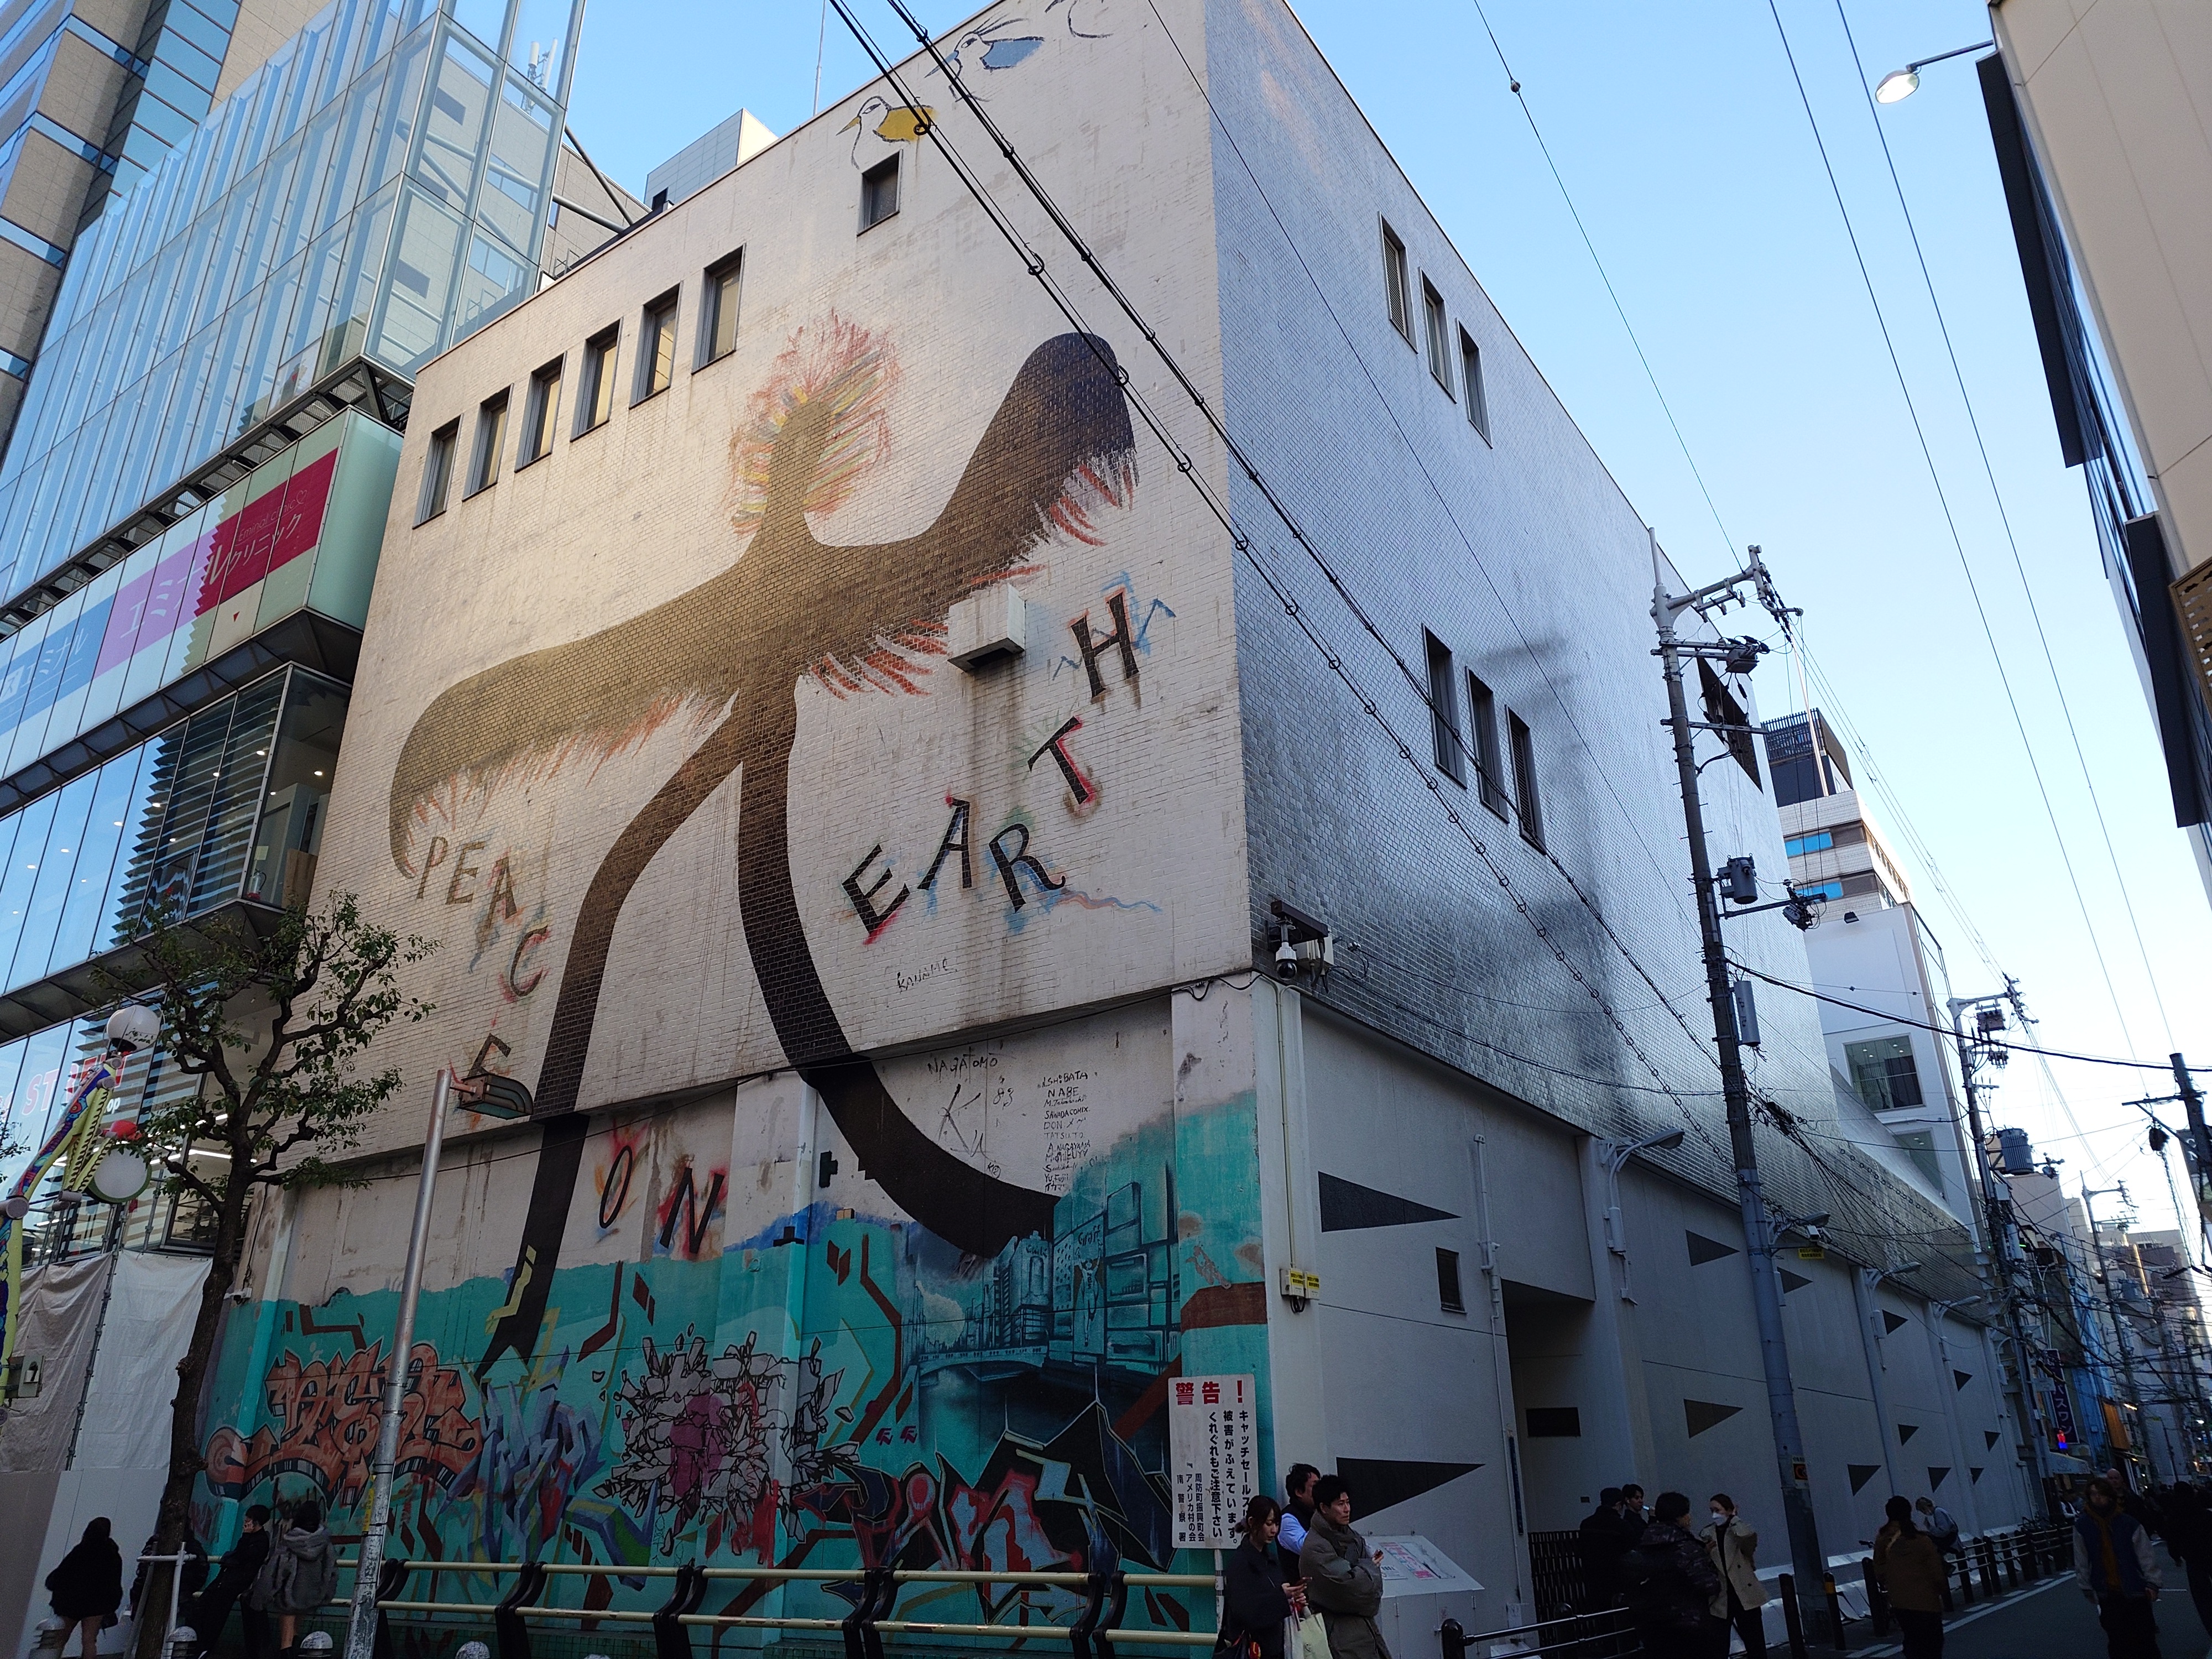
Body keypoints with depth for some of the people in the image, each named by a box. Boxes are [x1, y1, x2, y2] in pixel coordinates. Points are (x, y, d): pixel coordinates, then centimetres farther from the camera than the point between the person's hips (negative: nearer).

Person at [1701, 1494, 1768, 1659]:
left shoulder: (1741, 1531, 0)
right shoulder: (1706, 1534, 6)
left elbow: (1750, 1543, -25)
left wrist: (1735, 1521, -16)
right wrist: (1705, 1553, -16)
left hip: (1745, 1595, -2)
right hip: (1719, 1598, 2)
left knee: (1755, 1645, 7)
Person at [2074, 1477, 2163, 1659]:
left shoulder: (2129, 1523, -9)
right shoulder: (2082, 1525, -4)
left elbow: (2146, 1555, -5)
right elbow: (2081, 1560, 2)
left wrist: (2152, 1582, -12)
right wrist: (2086, 1587, 3)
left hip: (2135, 1592, -2)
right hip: (2107, 1595, 2)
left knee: (2144, 1640, 7)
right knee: (2117, 1643, 10)